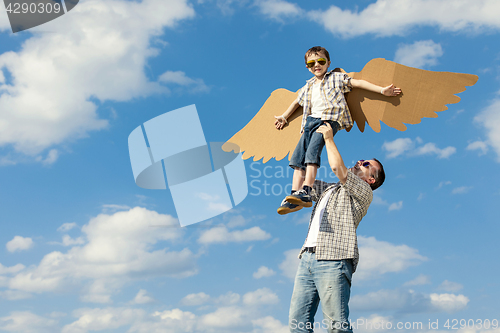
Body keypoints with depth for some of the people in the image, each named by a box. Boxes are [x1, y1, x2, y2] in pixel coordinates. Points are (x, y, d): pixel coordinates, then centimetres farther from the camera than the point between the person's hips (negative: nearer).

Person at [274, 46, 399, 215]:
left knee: (312, 152, -27)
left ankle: (306, 193, -35)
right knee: (298, 157, -12)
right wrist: (283, 117, 49)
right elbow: (297, 102, 45)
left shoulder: (336, 78, 17)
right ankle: (294, 196, -16)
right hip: (311, 120, 6)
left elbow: (358, 83, 10)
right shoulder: (308, 86, 31)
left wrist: (382, 90, 2)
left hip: (329, 120, -6)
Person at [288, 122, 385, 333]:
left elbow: (338, 167, -5)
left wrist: (328, 137, 8)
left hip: (333, 260, -7)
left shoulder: (363, 192, 9)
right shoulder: (328, 189, 31)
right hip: (308, 258, 7)